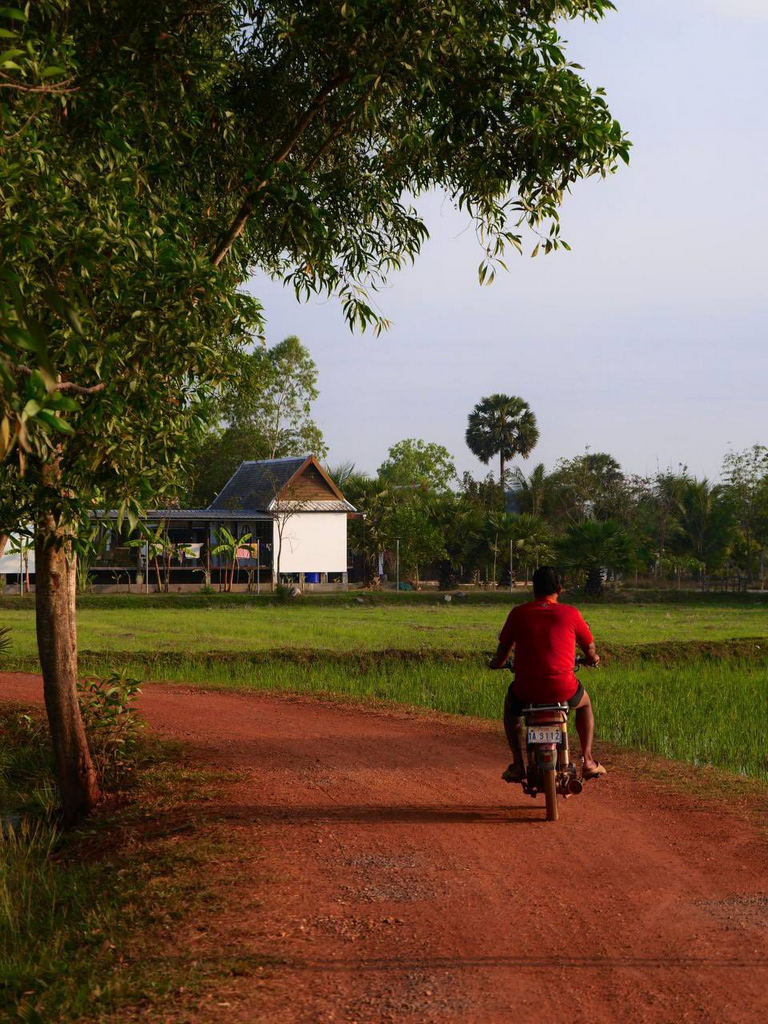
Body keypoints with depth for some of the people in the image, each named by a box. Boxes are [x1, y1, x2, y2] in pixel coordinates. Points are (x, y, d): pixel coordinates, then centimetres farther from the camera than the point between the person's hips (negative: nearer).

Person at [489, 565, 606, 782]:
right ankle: (587, 761, 27)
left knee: (511, 704, 36)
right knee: (584, 702, 35)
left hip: (527, 690, 0)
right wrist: (592, 659, 37)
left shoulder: (518, 613, 2)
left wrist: (497, 663, 35)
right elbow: (590, 649, 12)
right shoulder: (570, 613, 1)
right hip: (563, 689, 0)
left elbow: (503, 651, 10)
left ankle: (517, 764, 27)